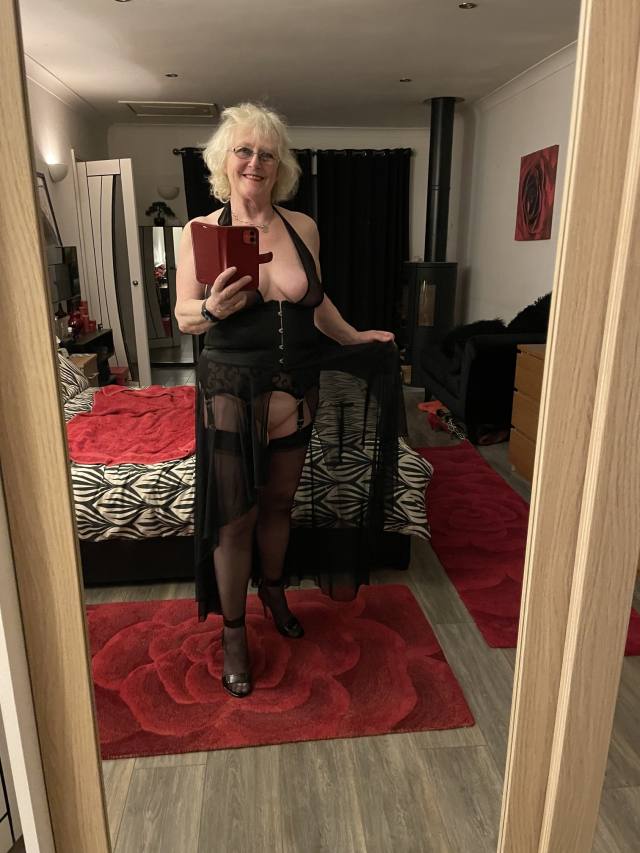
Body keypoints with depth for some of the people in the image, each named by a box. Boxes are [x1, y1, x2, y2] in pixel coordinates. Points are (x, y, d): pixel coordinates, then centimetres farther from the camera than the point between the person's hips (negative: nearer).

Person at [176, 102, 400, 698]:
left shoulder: (303, 227, 3)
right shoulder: (202, 231, -5)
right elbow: (183, 317, -4)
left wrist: (354, 337, 11)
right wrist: (212, 308, -23)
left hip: (295, 389, 3)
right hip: (232, 394, -3)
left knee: (279, 501, 18)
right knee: (235, 517, 4)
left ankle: (273, 589, 44)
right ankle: (233, 632, 24)